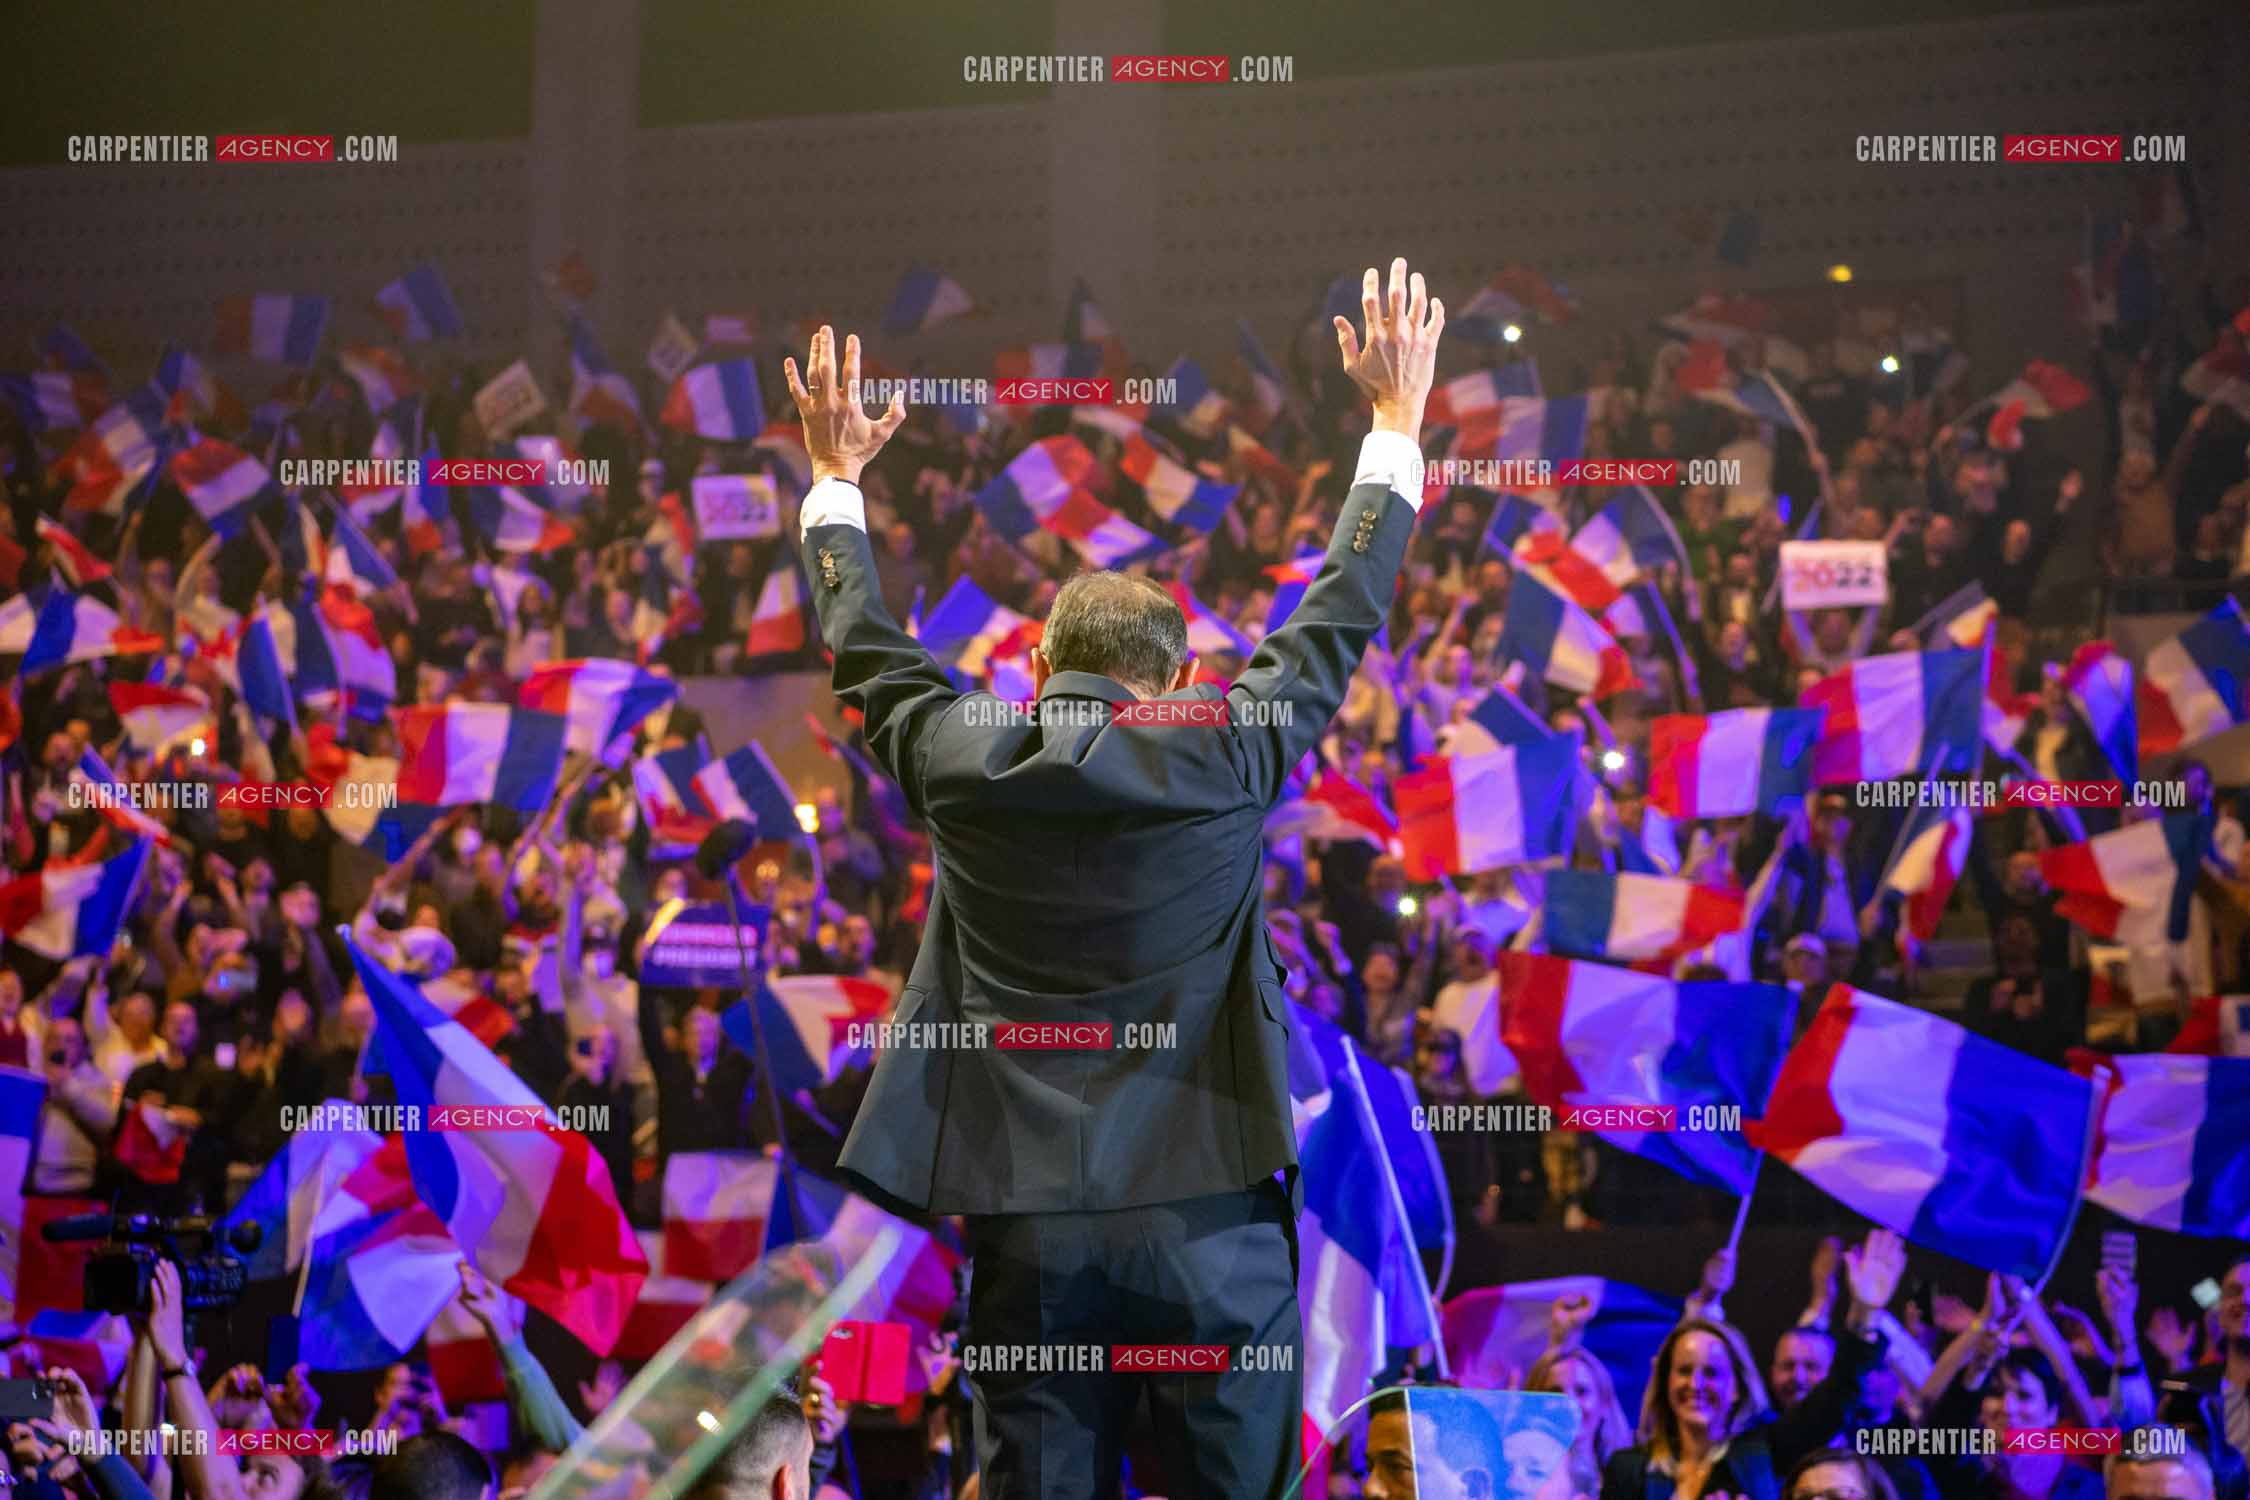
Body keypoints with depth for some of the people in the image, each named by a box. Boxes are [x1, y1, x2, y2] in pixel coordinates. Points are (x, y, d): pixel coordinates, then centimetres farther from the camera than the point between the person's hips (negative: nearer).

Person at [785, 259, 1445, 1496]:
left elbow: (861, 640, 19)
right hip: (1211, 1223, -2)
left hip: (1028, 1229, 2)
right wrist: (1398, 421, 21)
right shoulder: (1226, 759, -3)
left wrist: (835, 477, 34)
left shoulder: (961, 764, 2)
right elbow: (1340, 616, 10)